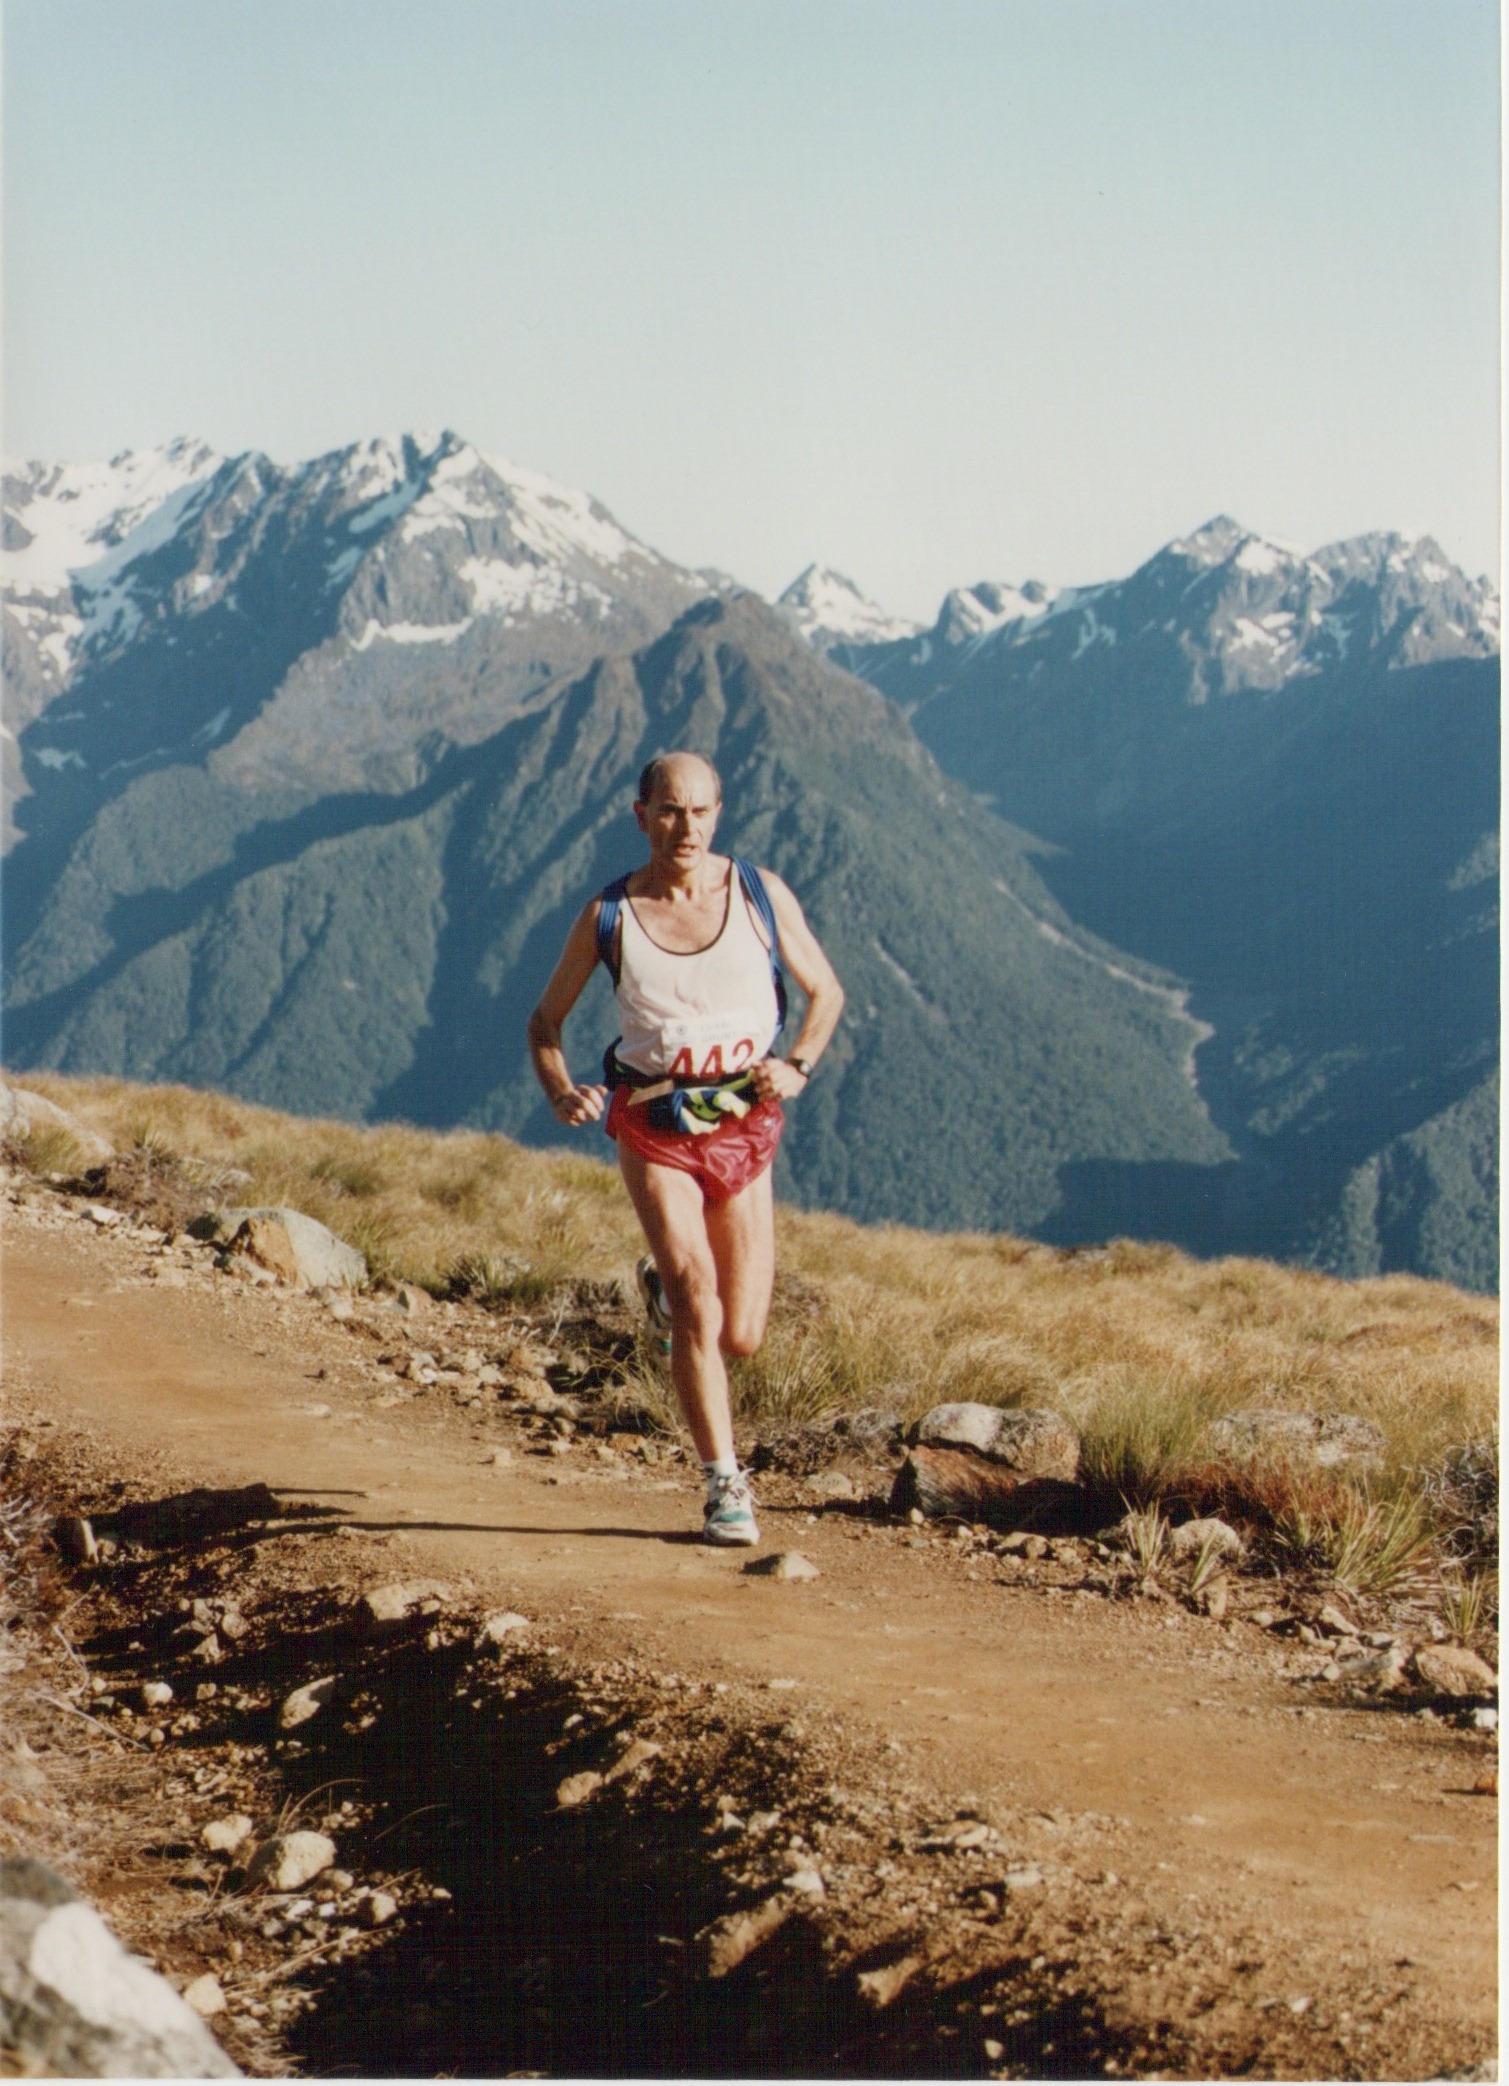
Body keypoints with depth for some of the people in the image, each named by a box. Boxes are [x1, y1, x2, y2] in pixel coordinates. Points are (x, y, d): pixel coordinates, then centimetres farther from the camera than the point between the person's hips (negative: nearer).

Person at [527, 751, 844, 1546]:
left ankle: (662, 1287, 38)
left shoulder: (761, 894, -1)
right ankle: (725, 1484, -11)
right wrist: (562, 1092, -11)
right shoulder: (608, 915, -3)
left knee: (740, 1337, 4)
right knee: (698, 1293, -20)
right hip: (653, 1128, -2)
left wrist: (796, 1066, -9)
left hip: (743, 1129, 2)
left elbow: (825, 990, 9)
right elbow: (546, 1019, 8)